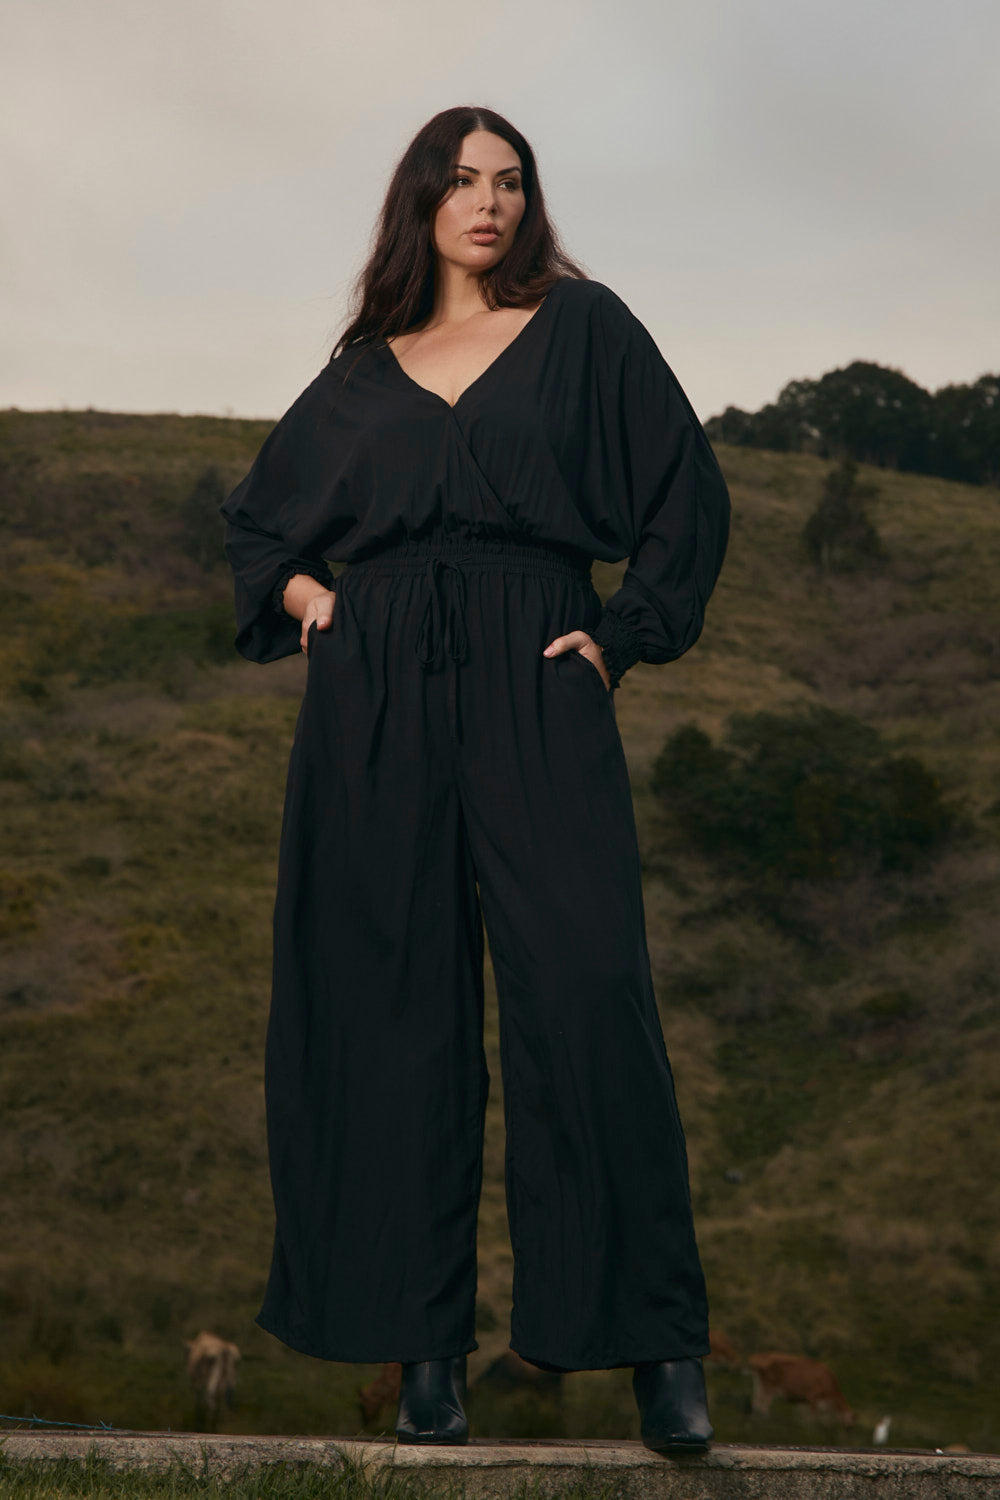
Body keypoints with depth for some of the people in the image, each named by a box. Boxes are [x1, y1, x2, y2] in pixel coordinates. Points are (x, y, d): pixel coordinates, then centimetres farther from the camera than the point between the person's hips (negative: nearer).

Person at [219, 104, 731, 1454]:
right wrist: (302, 598, 10)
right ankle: (425, 1341, 8)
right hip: (378, 699, 3)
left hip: (536, 690, -2)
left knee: (584, 993, -12)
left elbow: (689, 497, 9)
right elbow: (257, 520, 29)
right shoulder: (364, 370, 17)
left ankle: (655, 1339, -5)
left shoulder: (584, 328, 11)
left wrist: (625, 633, -1)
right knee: (395, 1006, 1)